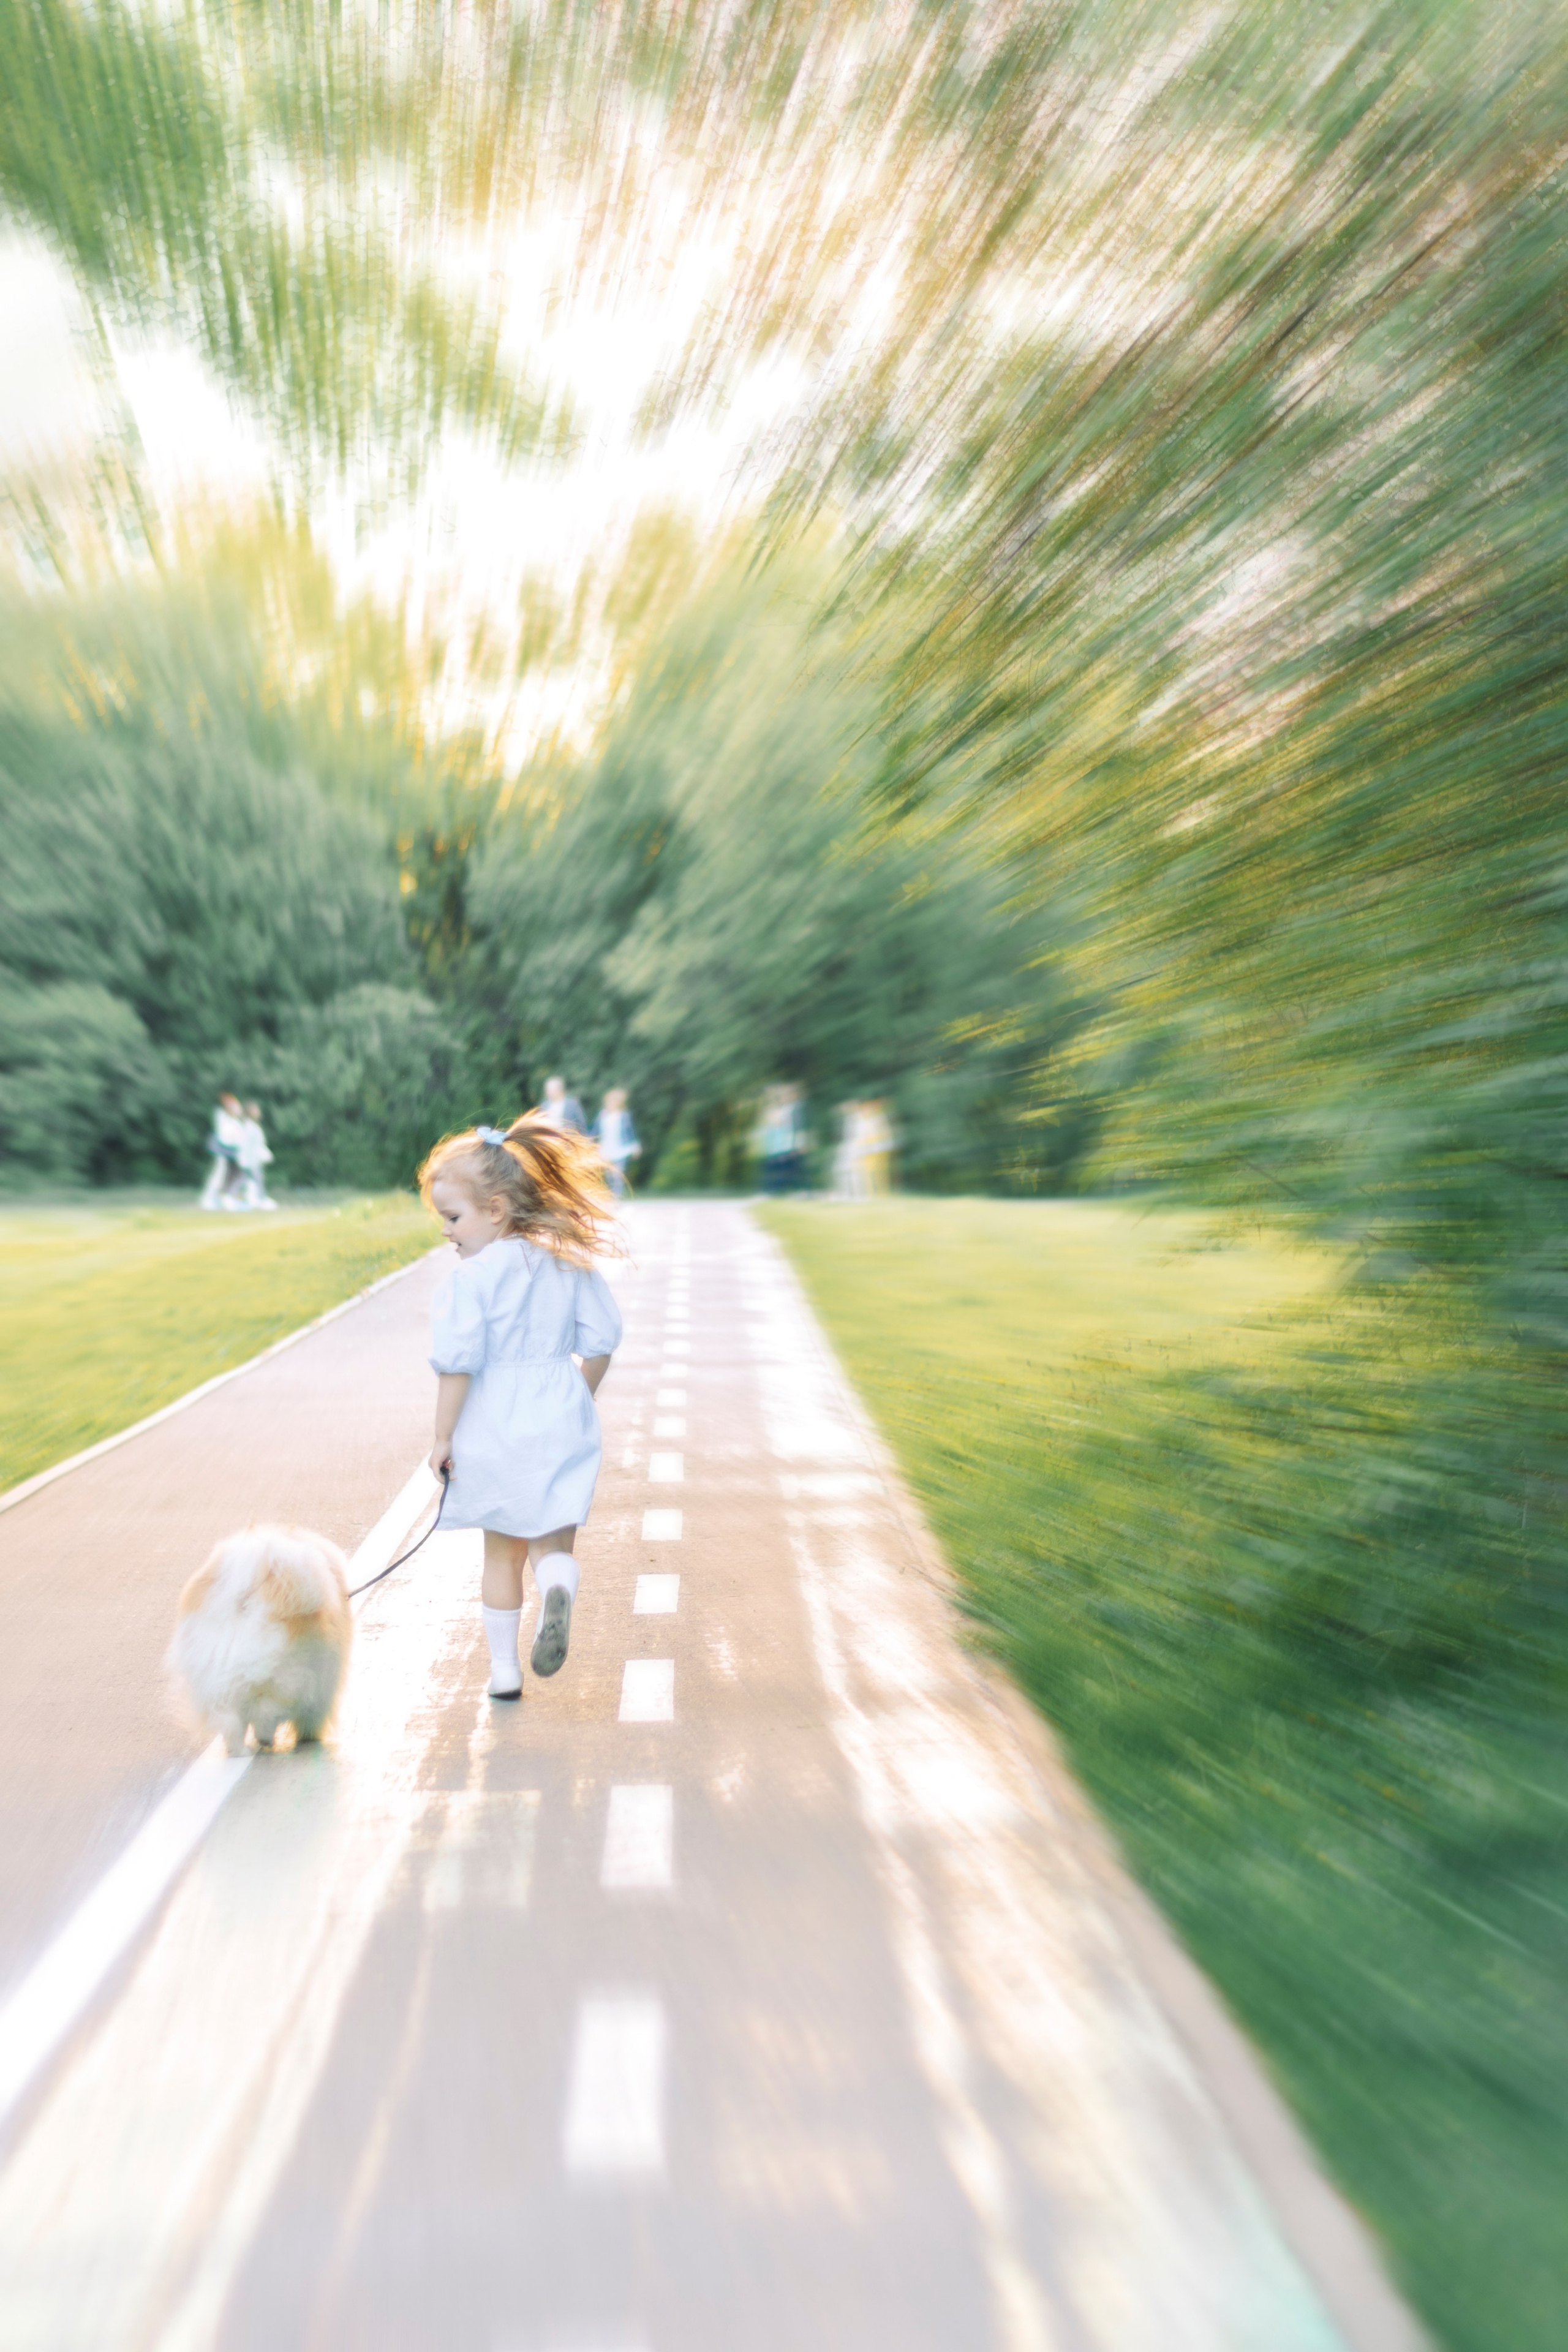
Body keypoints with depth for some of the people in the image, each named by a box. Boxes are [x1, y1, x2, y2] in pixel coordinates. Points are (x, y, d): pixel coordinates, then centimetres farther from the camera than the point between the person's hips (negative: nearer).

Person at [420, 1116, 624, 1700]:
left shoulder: (472, 1277, -12)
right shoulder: (571, 1265, 2)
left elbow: (458, 1364, -14)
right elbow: (601, 1342, 4)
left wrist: (443, 1437, -5)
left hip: (494, 1432, -2)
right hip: (562, 1423, 2)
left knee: (503, 1552, 16)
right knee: (553, 1541, 10)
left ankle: (504, 1668, 26)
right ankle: (557, 1590, -23)